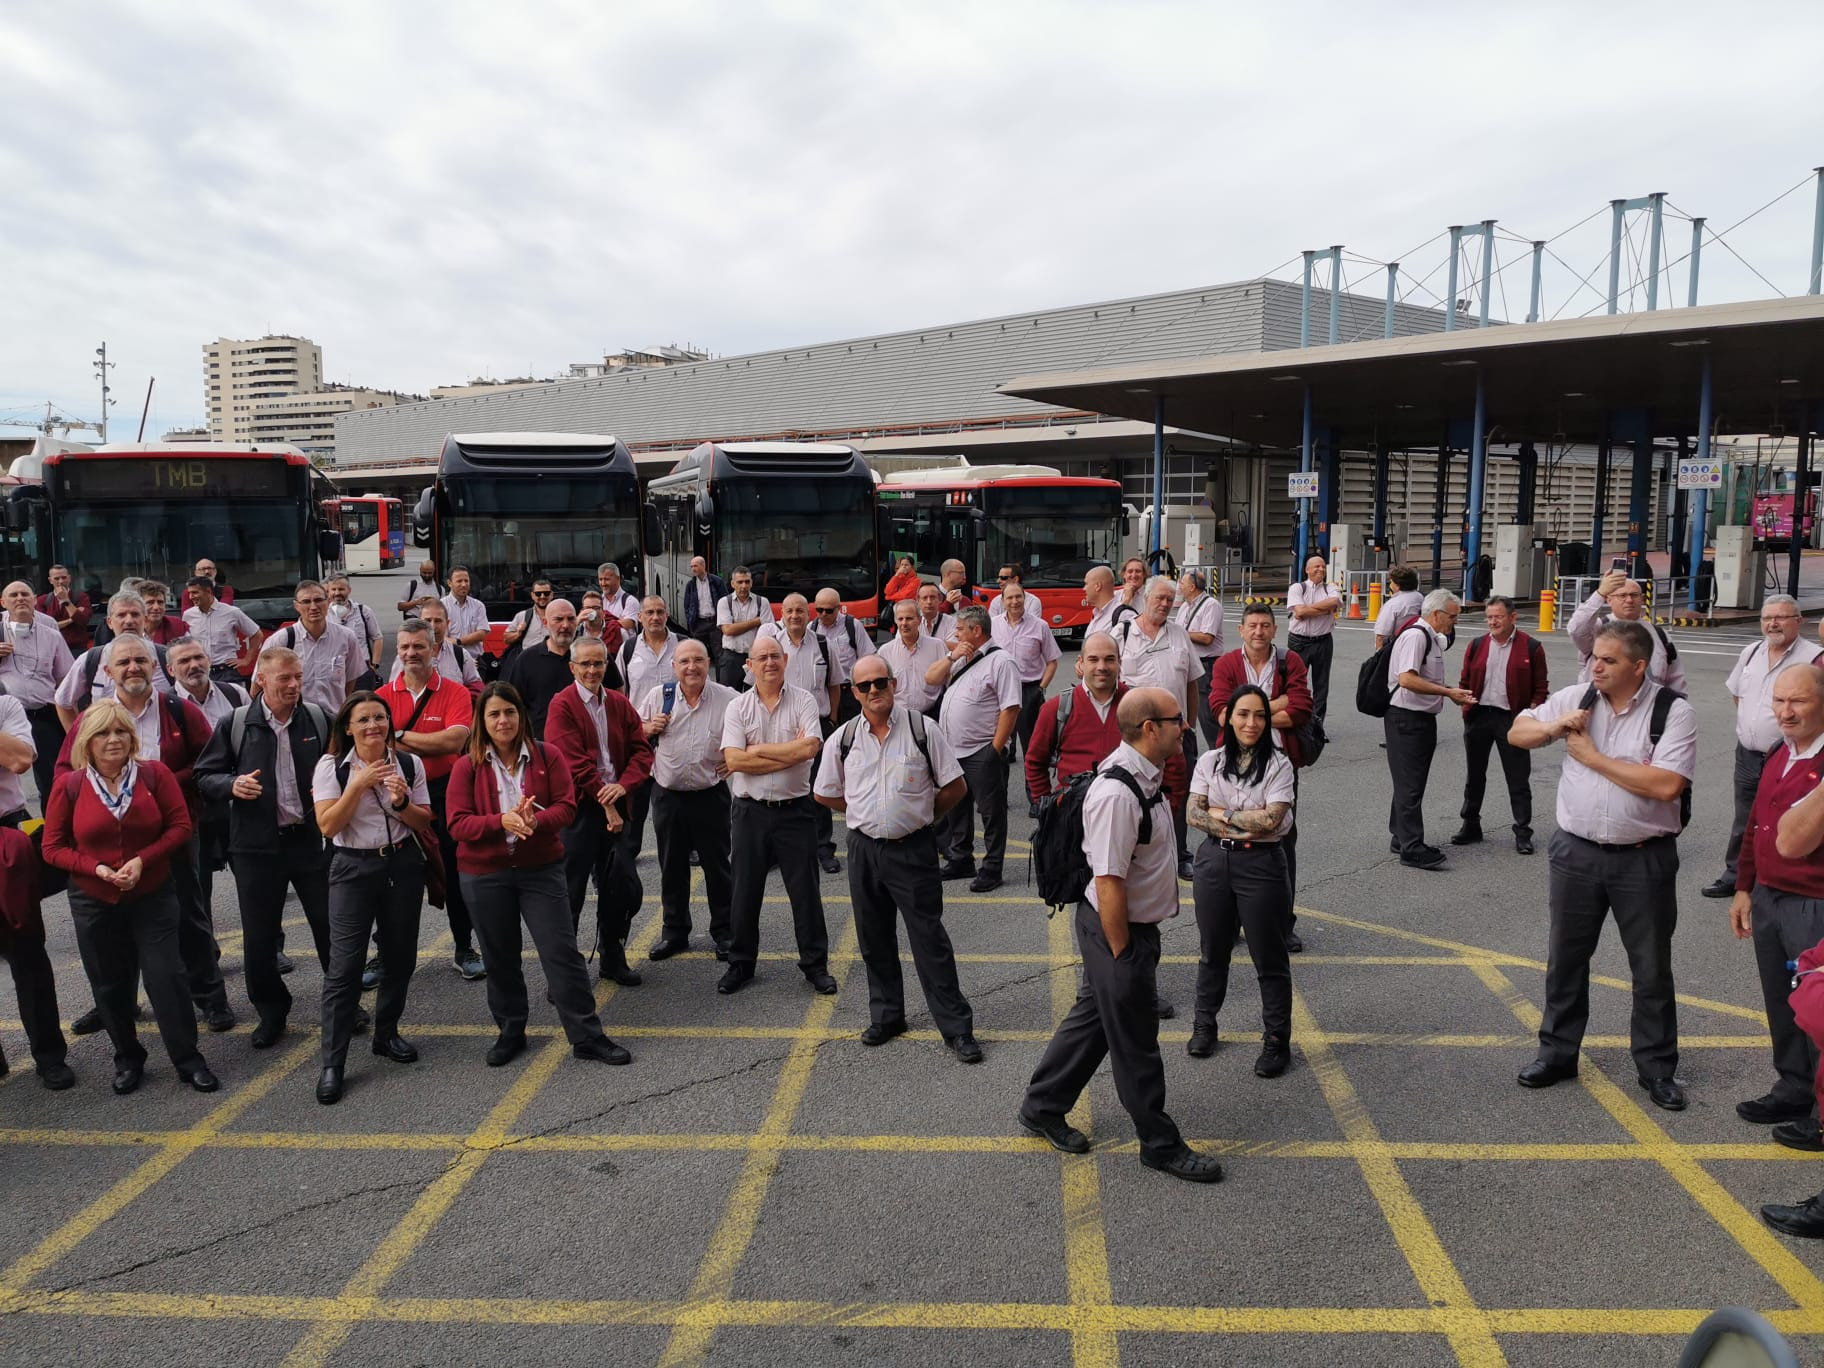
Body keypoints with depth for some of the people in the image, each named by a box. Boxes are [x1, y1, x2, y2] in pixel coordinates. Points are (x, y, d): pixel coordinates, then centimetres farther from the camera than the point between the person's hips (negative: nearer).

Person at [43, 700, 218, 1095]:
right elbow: (52, 847, -1)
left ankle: (188, 1059, 8)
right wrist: (97, 868, -15)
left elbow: (180, 826, -5)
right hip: (94, 901, 1)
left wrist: (142, 860, -17)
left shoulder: (154, 774, -7)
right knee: (110, 983, 12)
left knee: (166, 975, -3)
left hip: (152, 896, -1)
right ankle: (128, 1059, 29)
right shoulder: (69, 786, -6)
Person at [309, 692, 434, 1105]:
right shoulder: (331, 767, -5)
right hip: (354, 868, -3)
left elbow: (424, 823, 3)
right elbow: (327, 826, -12)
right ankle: (332, 1064, -2)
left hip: (403, 865, 3)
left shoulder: (409, 765, 0)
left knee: (400, 958, 11)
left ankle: (386, 1035, 32)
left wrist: (401, 801, -16)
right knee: (344, 966, -7)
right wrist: (359, 784, -20)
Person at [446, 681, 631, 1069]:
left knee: (562, 951, -1)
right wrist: (502, 822, -25)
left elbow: (566, 806, -6)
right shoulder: (467, 766, -2)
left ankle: (587, 1036, 7)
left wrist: (536, 821, -26)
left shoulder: (547, 756, -1)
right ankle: (510, 1033, 31)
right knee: (499, 958, 13)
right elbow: (458, 824, -9)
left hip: (541, 870, 0)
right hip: (484, 876, 1)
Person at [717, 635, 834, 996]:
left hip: (794, 810, -1)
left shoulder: (803, 701, -2)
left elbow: (810, 749, -18)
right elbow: (733, 760, -13)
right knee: (743, 892, 10)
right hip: (750, 812, 1)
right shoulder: (737, 708, 1)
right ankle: (740, 963, 25)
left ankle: (815, 964, 19)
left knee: (805, 891, 6)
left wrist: (757, 749, -12)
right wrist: (791, 753, -14)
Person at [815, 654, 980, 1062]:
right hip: (864, 848, 3)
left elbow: (954, 787, 0)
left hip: (913, 848, -3)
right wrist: (867, 811, 11)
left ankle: (957, 1027, 8)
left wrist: (922, 815, 5)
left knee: (930, 938, 0)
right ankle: (886, 1016, 31)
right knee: (873, 938, 14)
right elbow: (826, 794, 14)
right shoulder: (842, 739, 1)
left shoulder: (922, 730, -7)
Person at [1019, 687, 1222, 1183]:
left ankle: (1041, 1109, 38)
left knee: (1094, 1015, 22)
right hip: (1119, 930, -10)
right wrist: (1122, 955, -21)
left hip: (1133, 925, 10)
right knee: (1135, 1040, 8)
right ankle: (1160, 1145, 26)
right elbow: (1108, 884, -28)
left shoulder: (1142, 776, 4)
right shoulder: (1117, 795, -30)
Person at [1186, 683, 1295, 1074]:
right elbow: (1193, 814, -4)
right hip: (1214, 861, 3)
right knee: (1212, 950, 17)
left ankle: (1277, 1039, 18)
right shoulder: (1210, 761, 4)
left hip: (1261, 865, -3)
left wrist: (1221, 813, -11)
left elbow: (1271, 818, -16)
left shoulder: (1278, 764, -6)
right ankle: (1204, 1025, 32)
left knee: (1269, 957, 5)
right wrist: (1240, 826, -16)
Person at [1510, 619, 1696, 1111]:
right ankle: (1558, 1051, 29)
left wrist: (1593, 756, -17)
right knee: (1565, 957, 14)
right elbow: (1517, 733, 8)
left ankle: (1657, 1067, 26)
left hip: (1644, 859, -3)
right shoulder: (1576, 698, 0)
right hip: (1576, 852, 3)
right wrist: (1555, 726, -13)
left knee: (1651, 968, 10)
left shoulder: (1674, 712, -11)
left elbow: (1665, 785, -22)